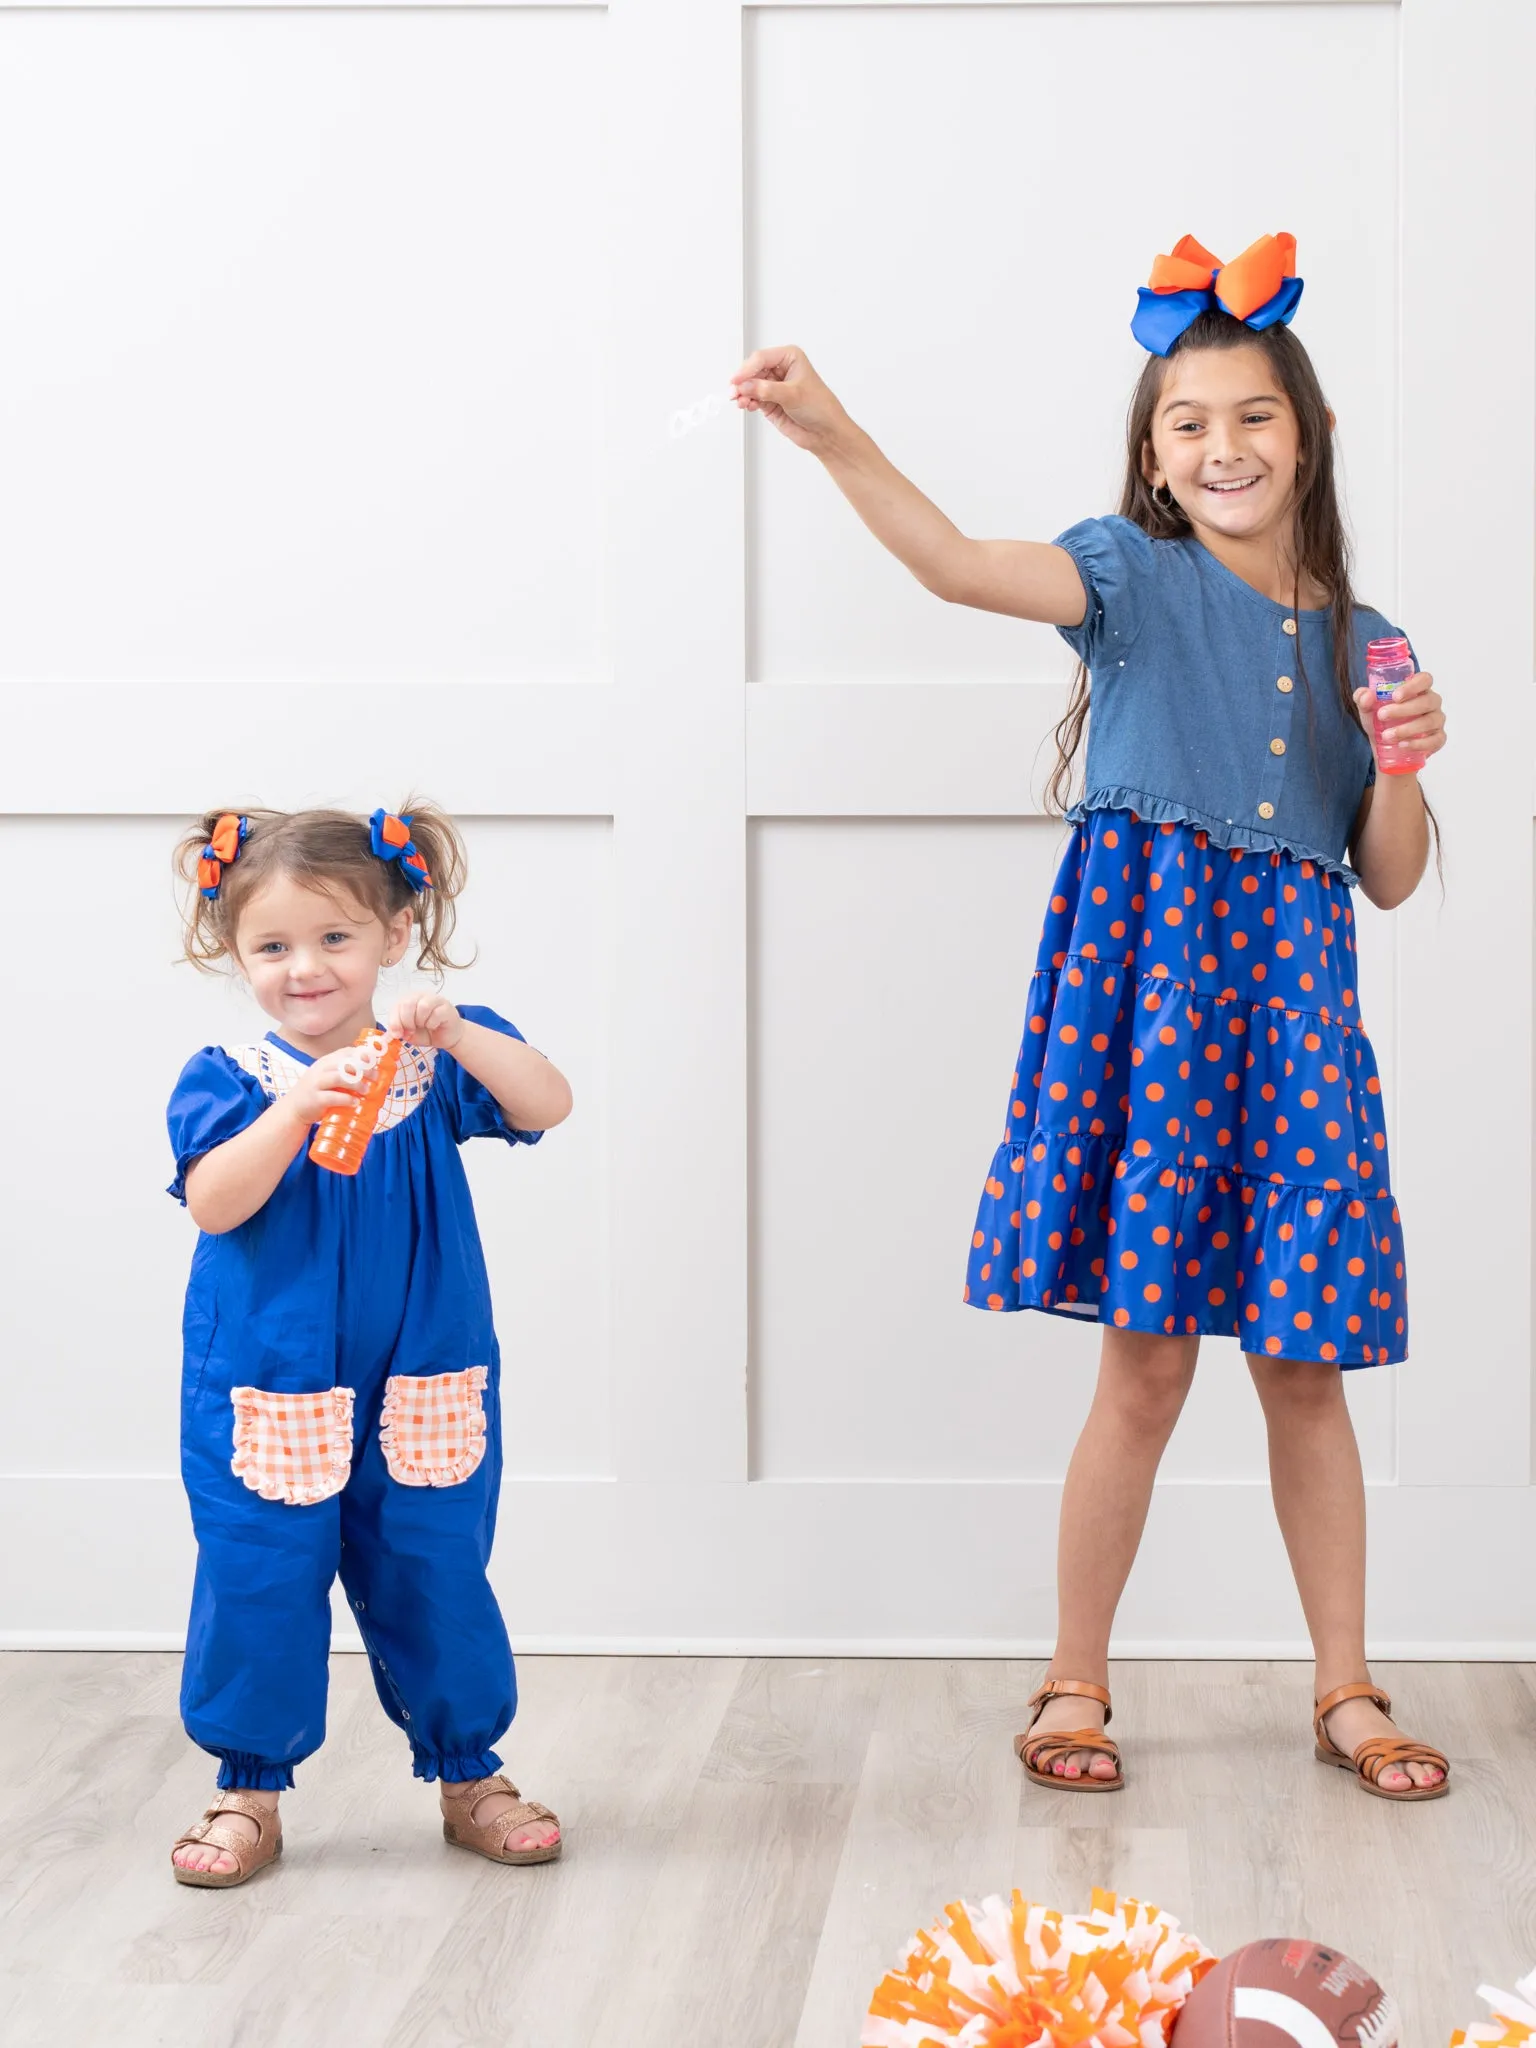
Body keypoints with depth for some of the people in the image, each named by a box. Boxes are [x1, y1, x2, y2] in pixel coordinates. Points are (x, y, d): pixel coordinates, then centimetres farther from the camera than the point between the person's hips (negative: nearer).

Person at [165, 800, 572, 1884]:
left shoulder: (437, 1062, 1)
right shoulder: (227, 1079, -4)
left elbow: (548, 1105, -14)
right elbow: (213, 1204, -18)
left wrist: (458, 1037, -30)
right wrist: (296, 1109, -32)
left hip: (420, 1386, 1)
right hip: (265, 1390, -1)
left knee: (435, 1580, 10)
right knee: (258, 1587, 4)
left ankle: (469, 1773, 28)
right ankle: (250, 1789, 20)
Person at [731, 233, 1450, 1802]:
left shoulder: (1358, 642, 12)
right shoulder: (1136, 579, 1)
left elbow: (1388, 880, 12)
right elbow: (962, 567, -18)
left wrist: (1403, 764, -7)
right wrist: (834, 439, -32)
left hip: (1291, 998, 3)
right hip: (1147, 973, -3)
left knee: (1305, 1364, 8)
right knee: (1147, 1363, -1)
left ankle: (1345, 1691, 22)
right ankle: (1075, 1687, 15)